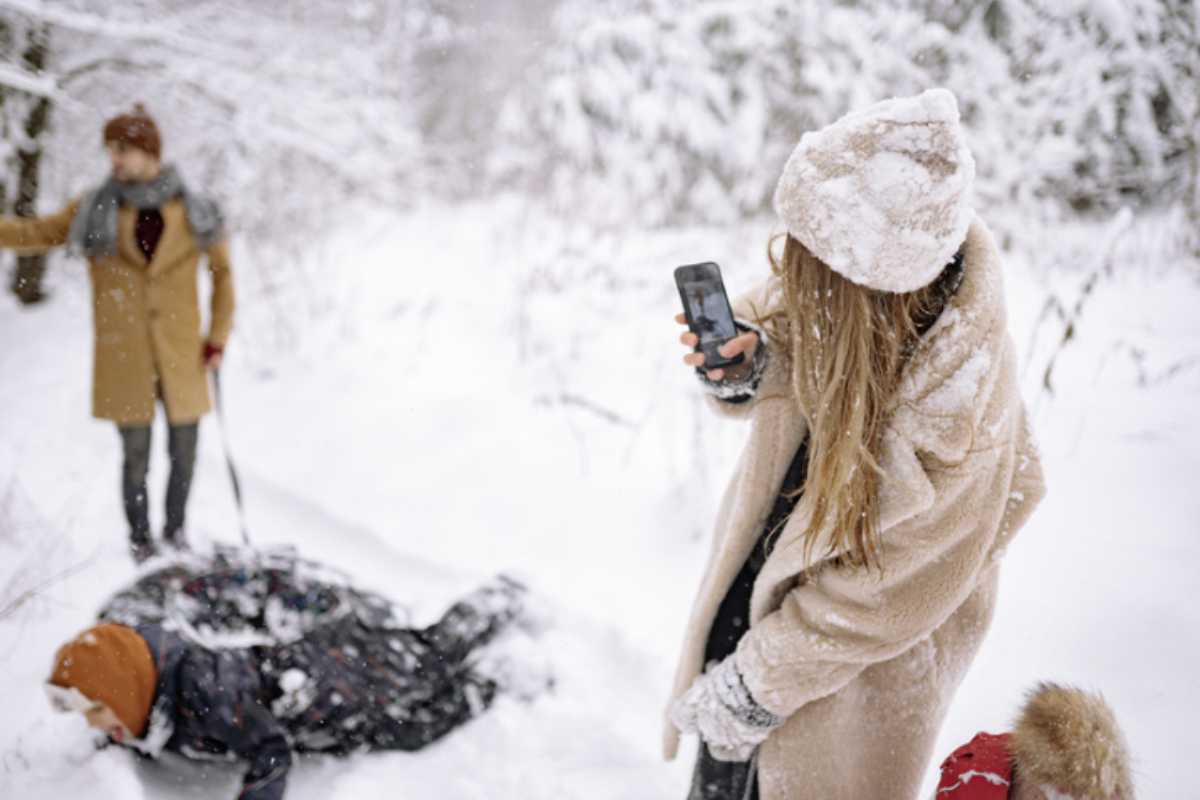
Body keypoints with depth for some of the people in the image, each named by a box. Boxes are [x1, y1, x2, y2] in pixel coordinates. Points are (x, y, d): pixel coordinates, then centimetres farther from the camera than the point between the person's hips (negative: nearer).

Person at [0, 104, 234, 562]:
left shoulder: (190, 210, -1)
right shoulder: (97, 208, -2)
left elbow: (223, 270, 8)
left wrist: (218, 338, 3)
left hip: (181, 356, 1)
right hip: (124, 359, -1)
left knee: (184, 453, 9)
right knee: (136, 458, 3)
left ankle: (174, 529, 33)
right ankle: (140, 540, 24)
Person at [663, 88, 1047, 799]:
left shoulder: (961, 423, -35)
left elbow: (884, 596, -24)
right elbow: (767, 313, 1)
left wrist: (750, 688, -16)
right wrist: (740, 367, -23)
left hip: (854, 676, -5)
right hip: (761, 581, 6)